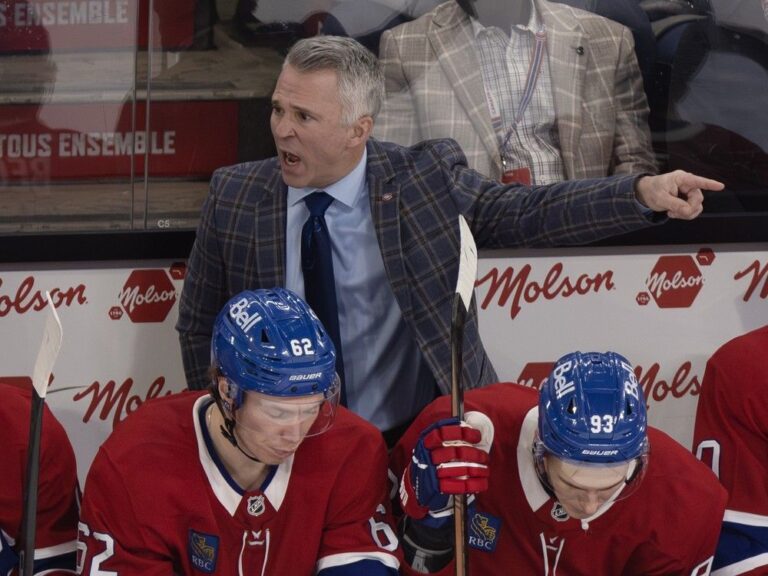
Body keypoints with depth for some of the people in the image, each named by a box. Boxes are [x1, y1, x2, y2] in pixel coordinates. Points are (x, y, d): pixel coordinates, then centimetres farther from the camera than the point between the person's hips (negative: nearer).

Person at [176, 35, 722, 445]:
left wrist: (643, 193, -16)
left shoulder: (426, 179, -3)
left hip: (418, 446, 0)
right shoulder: (236, 196, -1)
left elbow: (525, 213, -3)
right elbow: (200, 326, 9)